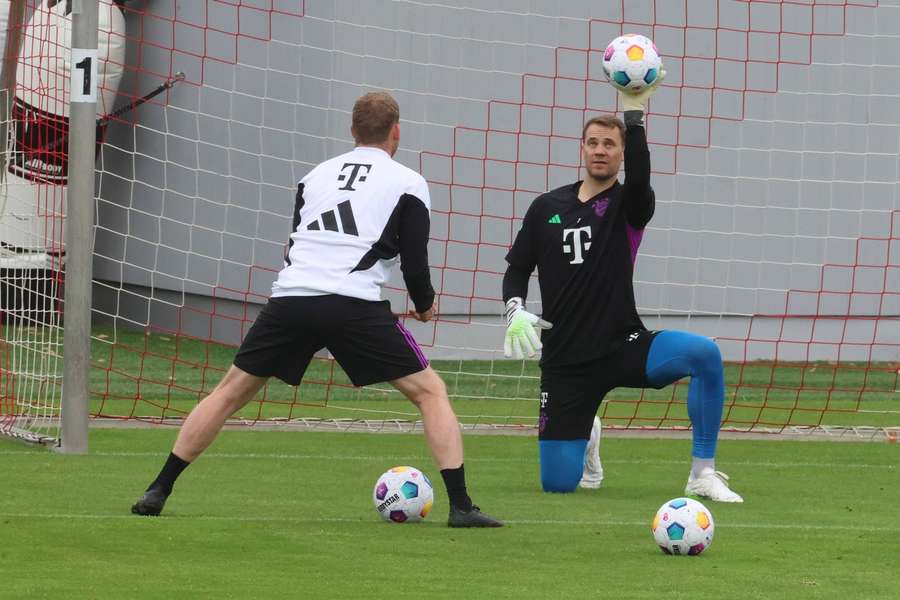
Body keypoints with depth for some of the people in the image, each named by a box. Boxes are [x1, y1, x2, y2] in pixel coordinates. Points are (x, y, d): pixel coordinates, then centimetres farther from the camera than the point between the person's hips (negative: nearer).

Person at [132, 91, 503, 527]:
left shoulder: (316, 176, 23)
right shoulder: (408, 183, 10)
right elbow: (415, 264, 4)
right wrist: (425, 305, 24)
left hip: (290, 296, 4)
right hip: (356, 305, -4)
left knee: (230, 392, 18)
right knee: (430, 393, 8)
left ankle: (158, 491, 15)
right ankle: (461, 507, -3)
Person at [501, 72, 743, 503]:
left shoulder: (629, 205, -1)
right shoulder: (547, 208, 8)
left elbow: (639, 176, -24)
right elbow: (518, 267, 15)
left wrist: (634, 113, -35)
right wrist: (515, 311, -5)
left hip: (624, 346, -2)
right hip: (565, 361, 2)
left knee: (703, 353, -33)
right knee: (557, 482, -3)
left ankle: (703, 474, -22)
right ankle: (586, 439, 37)